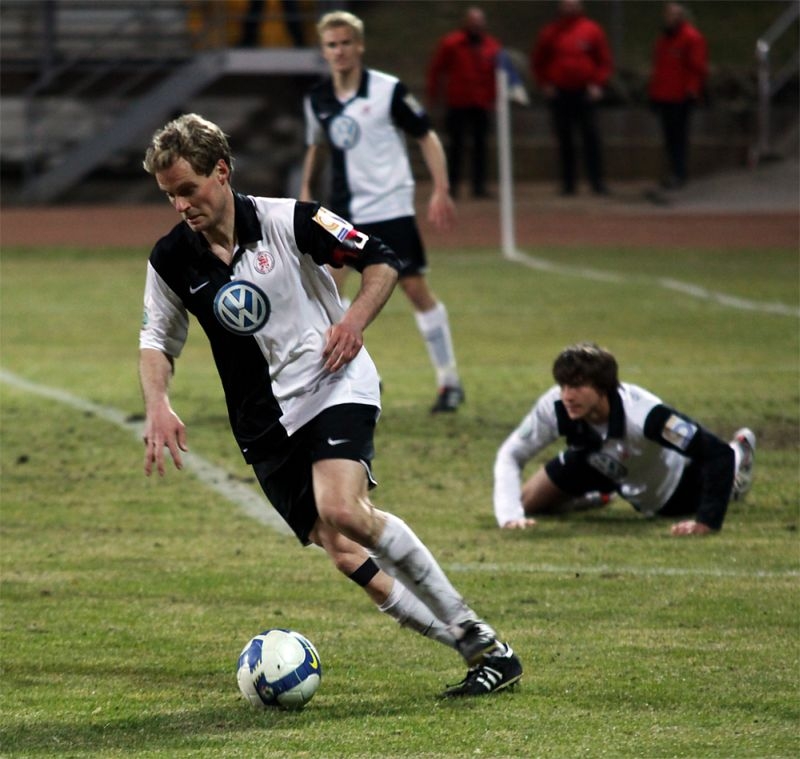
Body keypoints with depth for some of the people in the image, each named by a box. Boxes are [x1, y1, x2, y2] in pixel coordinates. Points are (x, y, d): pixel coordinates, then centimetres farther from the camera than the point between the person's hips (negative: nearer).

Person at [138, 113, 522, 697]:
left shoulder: (287, 221, -9)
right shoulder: (172, 261, 1)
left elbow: (381, 260, 0)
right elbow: (158, 339, 15)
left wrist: (356, 320, -17)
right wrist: (157, 406, -2)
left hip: (331, 383, -4)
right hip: (264, 423, 4)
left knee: (342, 510, -29)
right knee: (342, 551, -9)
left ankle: (479, 638, -19)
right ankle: (479, 651, -1)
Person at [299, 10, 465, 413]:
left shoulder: (388, 90, -10)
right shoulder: (317, 99, 3)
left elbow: (427, 137, -4)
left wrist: (441, 191, -12)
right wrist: (306, 190, 16)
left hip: (391, 207, -4)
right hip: (343, 210, 4)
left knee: (417, 290, -2)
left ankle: (449, 381, 10)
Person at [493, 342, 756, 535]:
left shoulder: (644, 414, -48)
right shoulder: (554, 408, -37)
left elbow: (717, 454, -46)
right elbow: (510, 456, -26)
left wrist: (707, 521, -53)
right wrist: (509, 516, -41)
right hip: (596, 463, 3)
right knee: (528, 503, 1)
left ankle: (739, 453, 52)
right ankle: (594, 495, 30)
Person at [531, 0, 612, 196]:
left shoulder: (592, 30, 4)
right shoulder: (550, 32, 6)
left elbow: (604, 61, 7)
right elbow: (537, 61, 13)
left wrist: (597, 84, -3)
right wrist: (545, 84, 1)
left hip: (585, 93, -1)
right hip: (559, 93, 1)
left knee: (591, 136, -6)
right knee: (564, 140, 3)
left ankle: (597, 181, -4)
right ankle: (568, 182, 8)